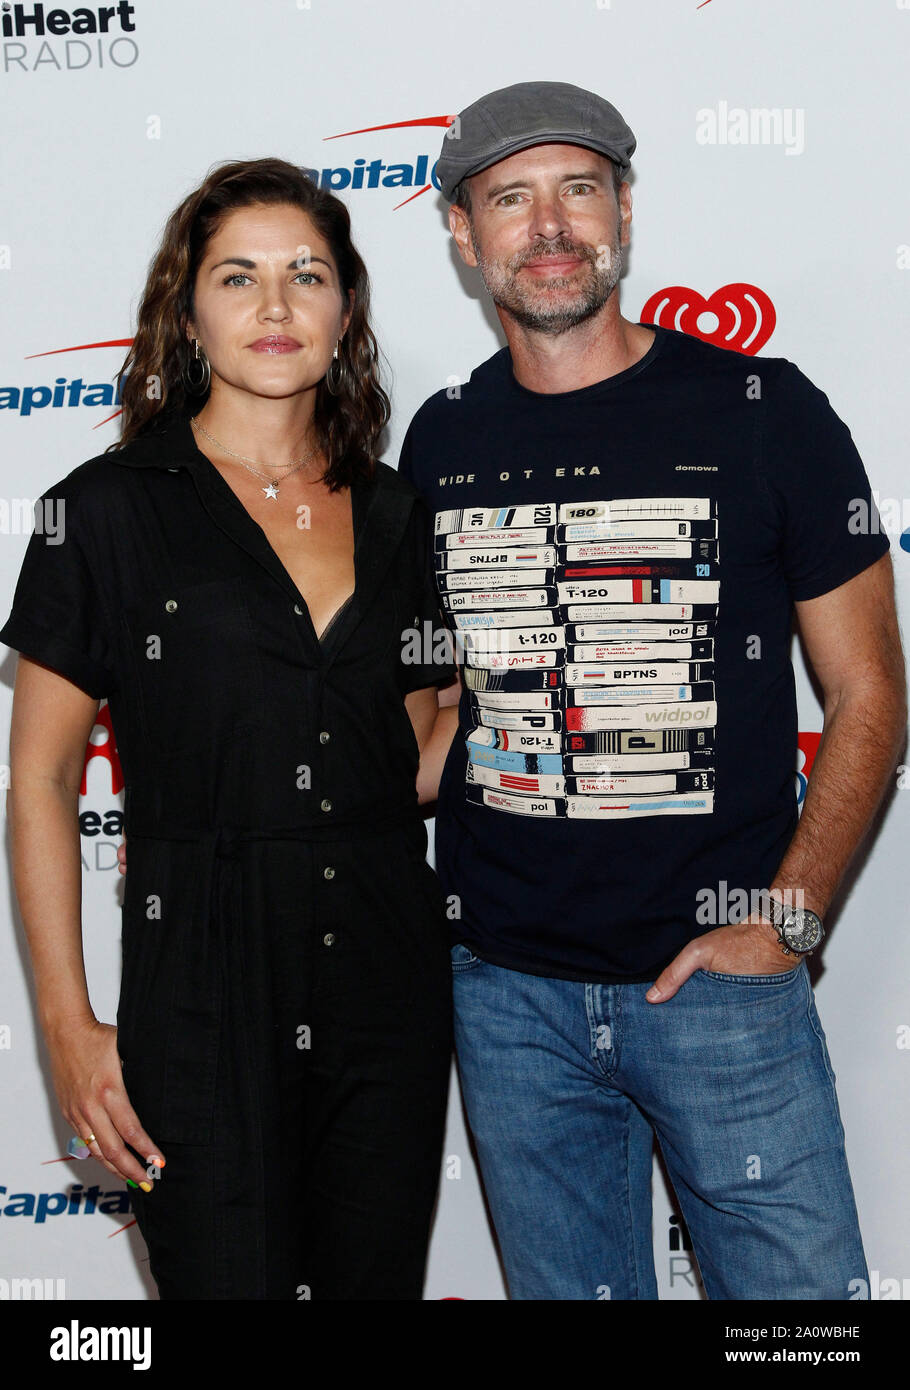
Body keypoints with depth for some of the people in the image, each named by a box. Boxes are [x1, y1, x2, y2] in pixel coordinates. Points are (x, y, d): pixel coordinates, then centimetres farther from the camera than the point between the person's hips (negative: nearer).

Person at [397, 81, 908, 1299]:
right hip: (505, 988, 3)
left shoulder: (762, 413, -5)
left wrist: (784, 921, -11)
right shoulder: (440, 441, 5)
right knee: (567, 1287, 18)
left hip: (720, 981, -3)